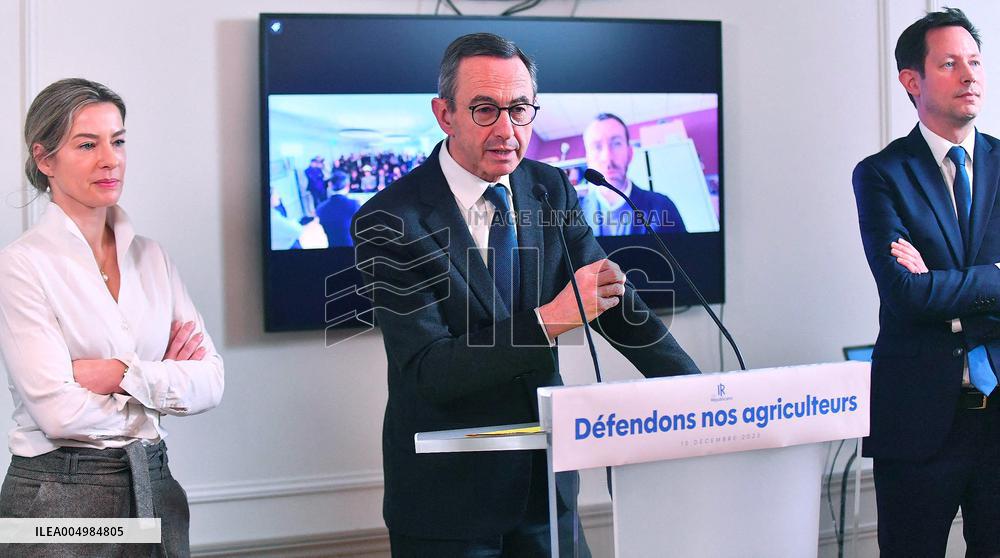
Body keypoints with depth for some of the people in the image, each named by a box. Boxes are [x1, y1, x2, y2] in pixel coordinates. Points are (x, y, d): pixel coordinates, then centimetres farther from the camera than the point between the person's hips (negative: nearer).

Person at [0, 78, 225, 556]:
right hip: (57, 494, -5)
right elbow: (59, 412, -17)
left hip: (154, 486, 5)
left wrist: (121, 374, -15)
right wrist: (164, 384, -6)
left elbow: (210, 382, -2)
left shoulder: (150, 256, 7)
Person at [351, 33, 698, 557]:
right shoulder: (389, 222, -16)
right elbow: (429, 370, -22)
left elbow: (618, 301, 3)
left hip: (546, 477, 5)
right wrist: (550, 319, -30)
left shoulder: (552, 190, 1)